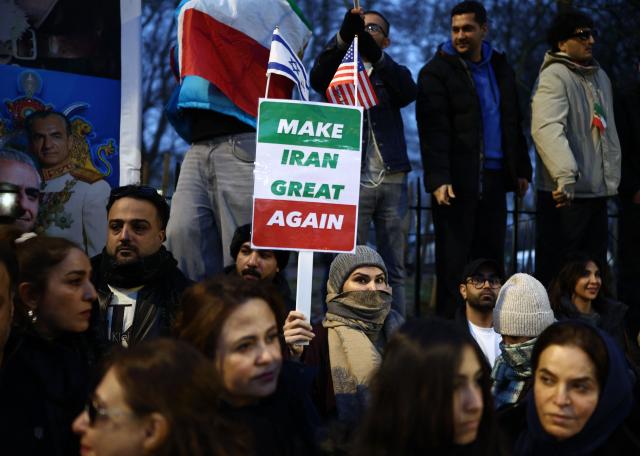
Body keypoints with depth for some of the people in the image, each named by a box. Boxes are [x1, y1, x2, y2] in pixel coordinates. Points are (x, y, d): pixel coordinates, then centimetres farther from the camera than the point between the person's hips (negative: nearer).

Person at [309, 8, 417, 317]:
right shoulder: (339, 71, 13)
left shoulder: (392, 74, 16)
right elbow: (317, 79, -11)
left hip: (392, 178, 2)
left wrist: (375, 54, -23)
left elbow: (408, 91, -8)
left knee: (394, 268, 2)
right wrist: (343, 36, -25)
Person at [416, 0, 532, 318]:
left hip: (493, 179, 5)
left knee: (491, 259, 7)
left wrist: (521, 170, 14)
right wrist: (438, 179, -19)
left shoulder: (500, 67, 14)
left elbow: (513, 122, 20)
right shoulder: (436, 71, -3)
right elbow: (432, 129, -11)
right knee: (453, 262, -3)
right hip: (457, 181, -5)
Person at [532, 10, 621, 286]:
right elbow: (547, 129, -28)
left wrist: (612, 178, 20)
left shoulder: (600, 77, 16)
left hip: (598, 192, 8)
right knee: (555, 272, -2)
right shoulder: (554, 77, -13)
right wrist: (565, 175, -39)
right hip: (565, 193, -8)